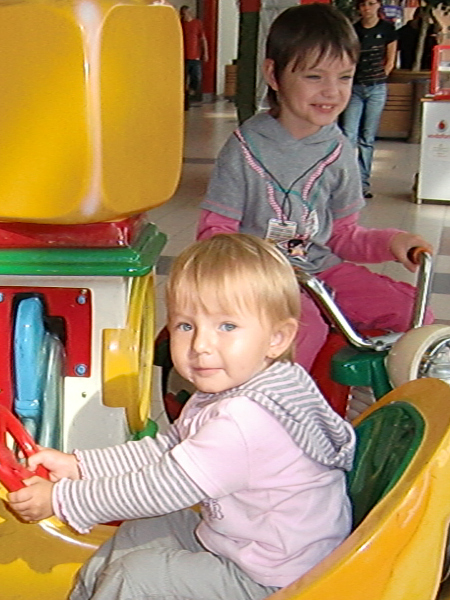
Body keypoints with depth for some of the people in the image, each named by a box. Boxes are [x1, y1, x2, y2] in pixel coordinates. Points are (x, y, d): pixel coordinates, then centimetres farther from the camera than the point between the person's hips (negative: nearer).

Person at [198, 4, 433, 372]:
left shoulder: (338, 151, 5)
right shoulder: (246, 147, -9)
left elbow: (343, 235, 12)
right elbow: (214, 231, -7)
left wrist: (389, 242, -6)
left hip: (322, 269, 5)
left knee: (413, 311, -7)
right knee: (305, 327, -33)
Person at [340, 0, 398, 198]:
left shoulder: (387, 29, 4)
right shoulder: (353, 30, 6)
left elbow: (390, 61, 8)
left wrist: (378, 79, 2)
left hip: (377, 89, -1)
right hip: (355, 88, 1)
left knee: (368, 138, 3)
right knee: (349, 135, -10)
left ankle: (363, 183, 10)